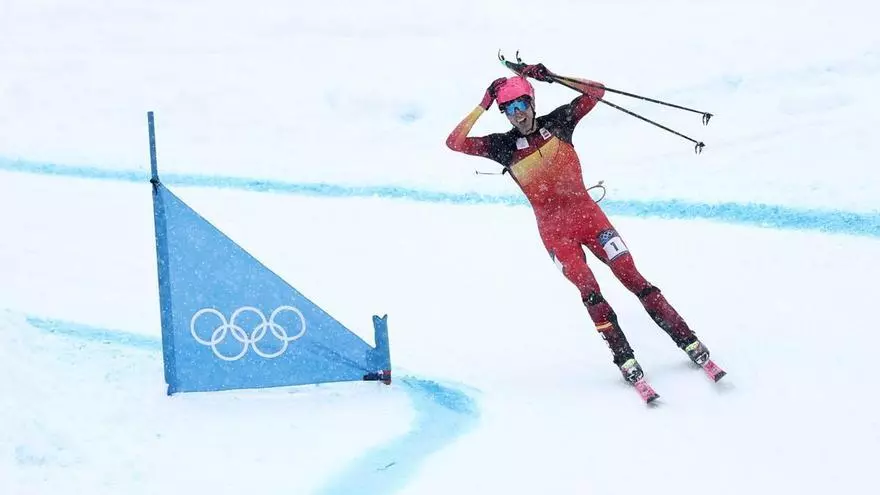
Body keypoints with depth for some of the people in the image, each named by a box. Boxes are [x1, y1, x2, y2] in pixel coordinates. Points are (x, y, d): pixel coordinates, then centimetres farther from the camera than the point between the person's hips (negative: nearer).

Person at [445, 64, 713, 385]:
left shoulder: (557, 122, 1)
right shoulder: (503, 146, -1)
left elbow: (596, 92, 0)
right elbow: (455, 143, -9)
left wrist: (552, 78, -10)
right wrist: (483, 106, -13)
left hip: (587, 213, 1)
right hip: (553, 231, 0)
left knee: (631, 277, -4)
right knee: (588, 290, -14)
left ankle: (686, 339, 1)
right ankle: (624, 358, -10)